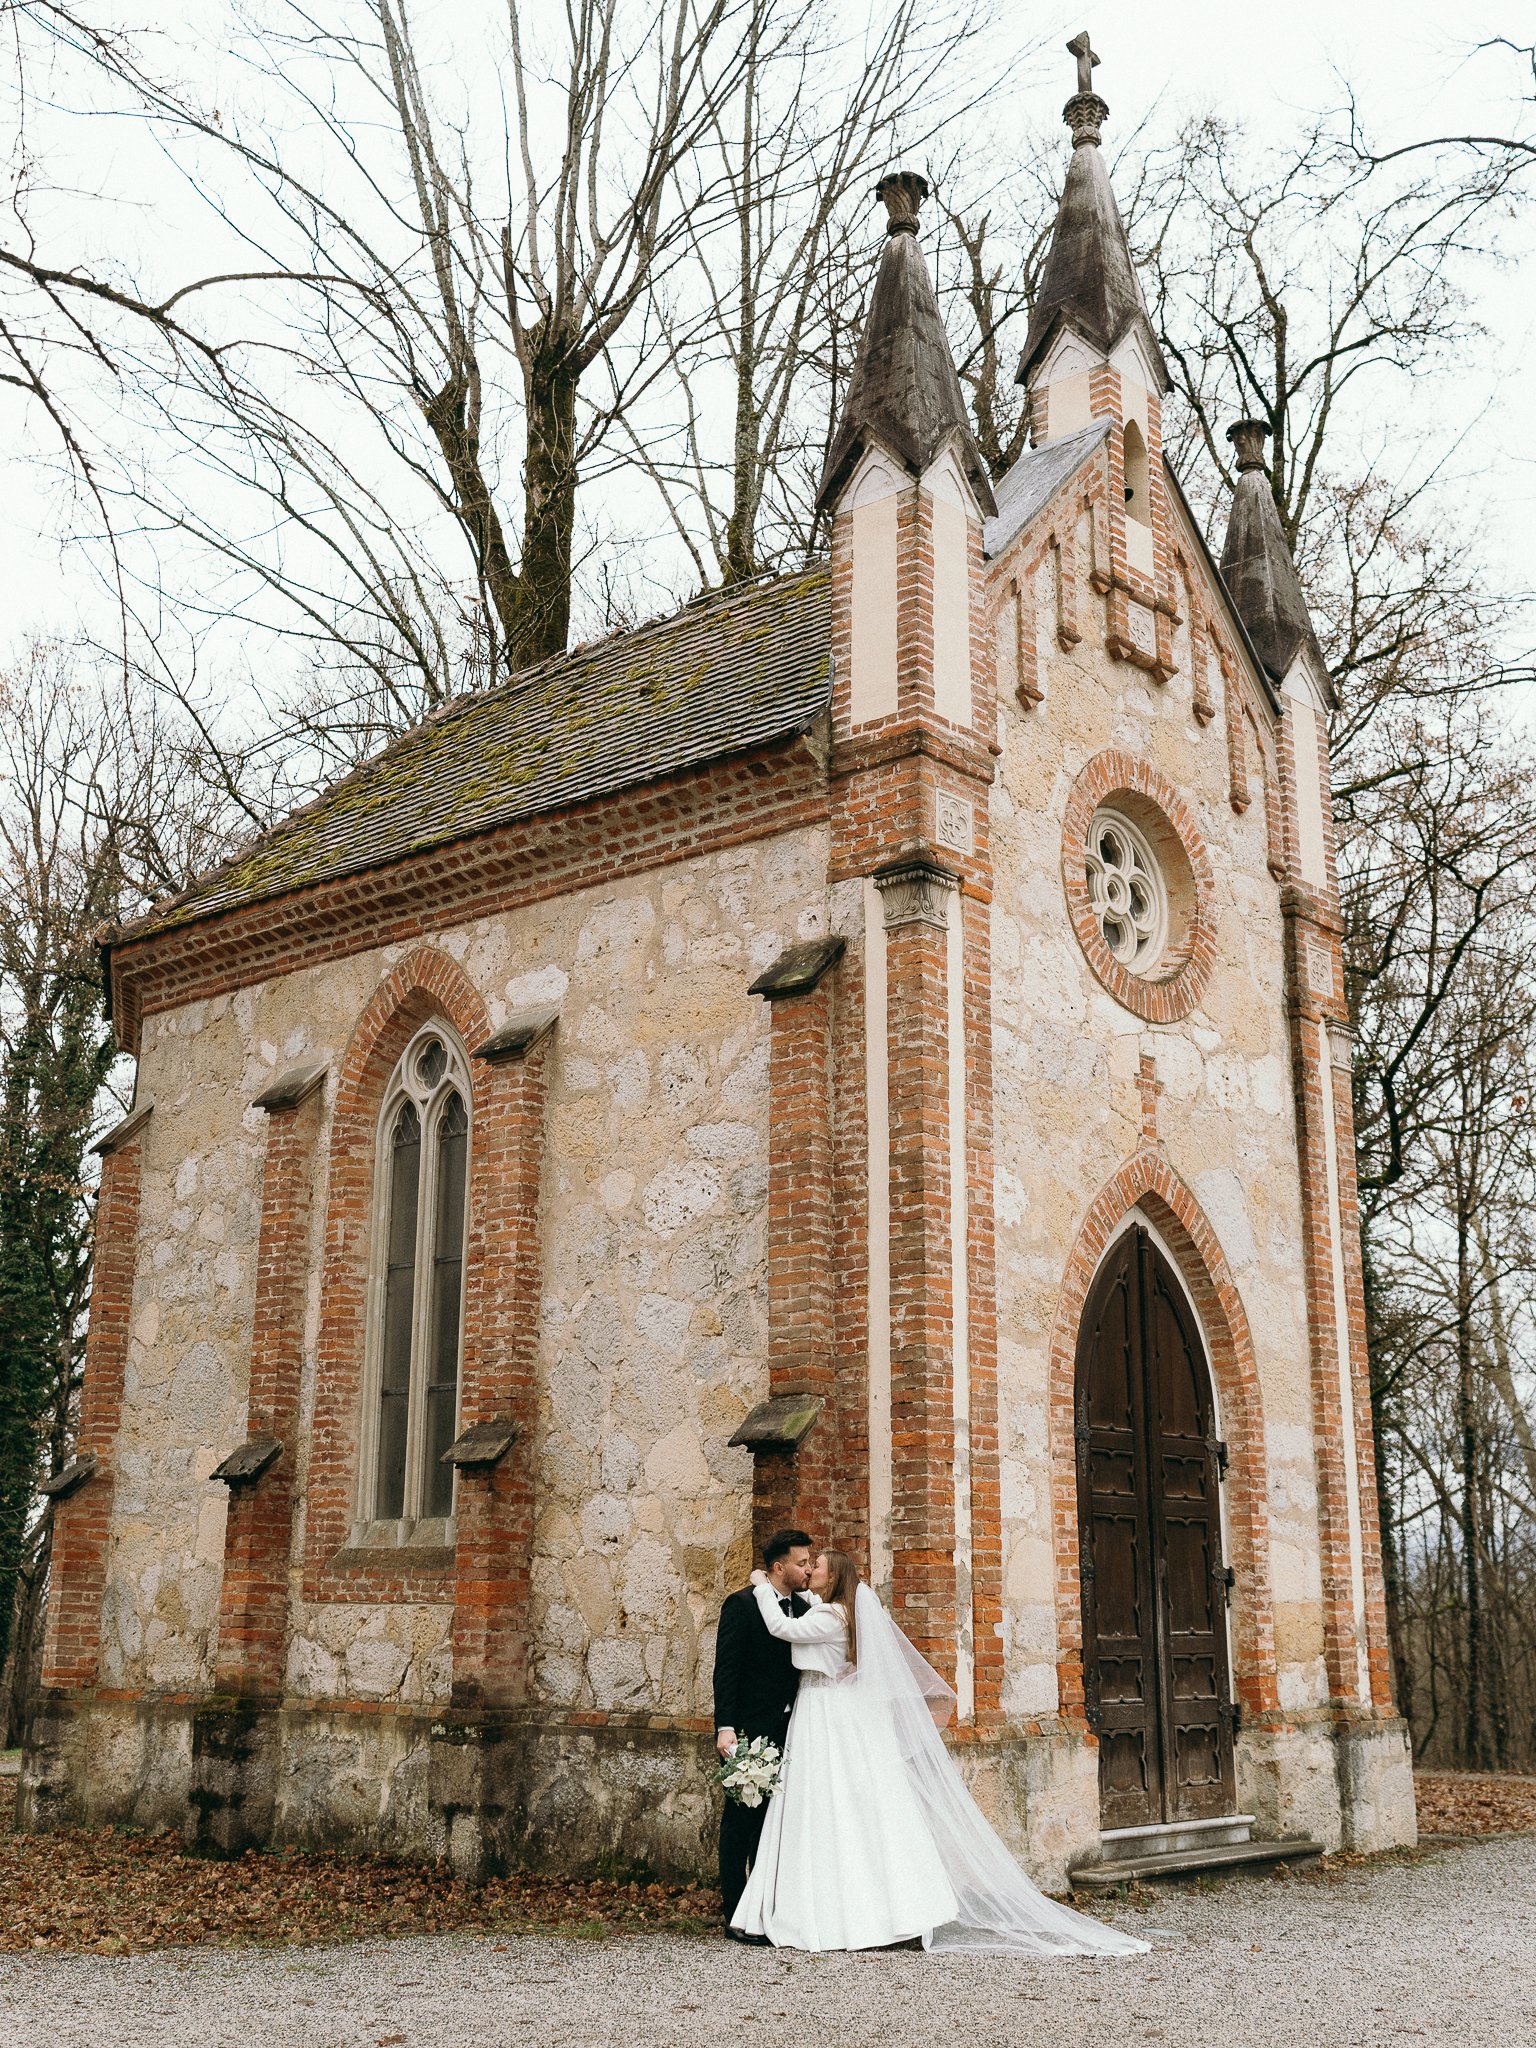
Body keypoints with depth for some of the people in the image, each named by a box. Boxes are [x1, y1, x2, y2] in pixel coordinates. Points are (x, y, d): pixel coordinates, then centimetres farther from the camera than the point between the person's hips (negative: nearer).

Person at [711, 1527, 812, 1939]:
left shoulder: (802, 1608, 11)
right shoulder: (742, 1604, -8)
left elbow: (804, 1670, 15)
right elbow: (726, 1670, -12)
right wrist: (725, 1727, -20)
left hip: (790, 1731, 6)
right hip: (750, 1731, -6)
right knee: (741, 1821, 1)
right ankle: (736, 1915, 8)